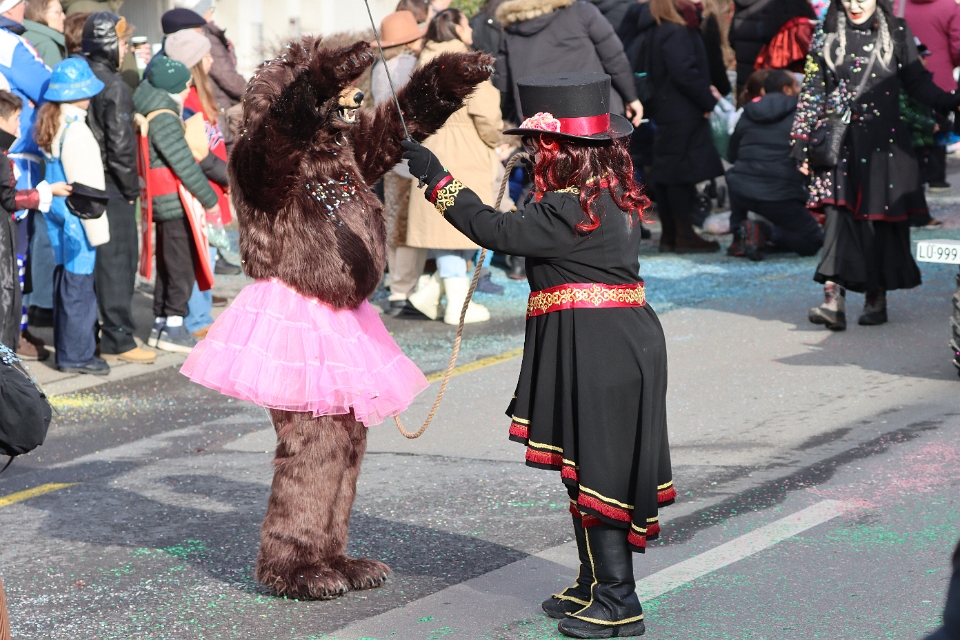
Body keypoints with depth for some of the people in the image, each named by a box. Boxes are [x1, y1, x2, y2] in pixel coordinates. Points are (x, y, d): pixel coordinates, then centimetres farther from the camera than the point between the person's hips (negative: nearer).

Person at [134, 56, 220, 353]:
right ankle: (174, 328, 0)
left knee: (168, 265, 16)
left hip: (165, 205, 10)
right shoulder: (164, 119, -18)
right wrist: (209, 199, -10)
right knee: (182, 266, -3)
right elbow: (185, 164, -18)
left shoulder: (154, 113, 13)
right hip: (175, 205, -10)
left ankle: (161, 324, 21)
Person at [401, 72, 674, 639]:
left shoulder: (573, 206, -18)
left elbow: (498, 231, -15)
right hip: (620, 342, 10)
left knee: (595, 468, -4)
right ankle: (595, 586, 26)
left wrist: (436, 177, -8)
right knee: (585, 464, 16)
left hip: (599, 352, -10)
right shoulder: (614, 193, 11)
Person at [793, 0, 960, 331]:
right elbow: (812, 92, 9)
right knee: (839, 213, -11)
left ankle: (877, 298, 14)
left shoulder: (897, 33, 5)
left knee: (878, 216, 2)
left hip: (882, 141, 0)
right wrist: (803, 143, 6)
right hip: (838, 140, 0)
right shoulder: (826, 36, 8)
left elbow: (918, 83, 4)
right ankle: (834, 300, -19)